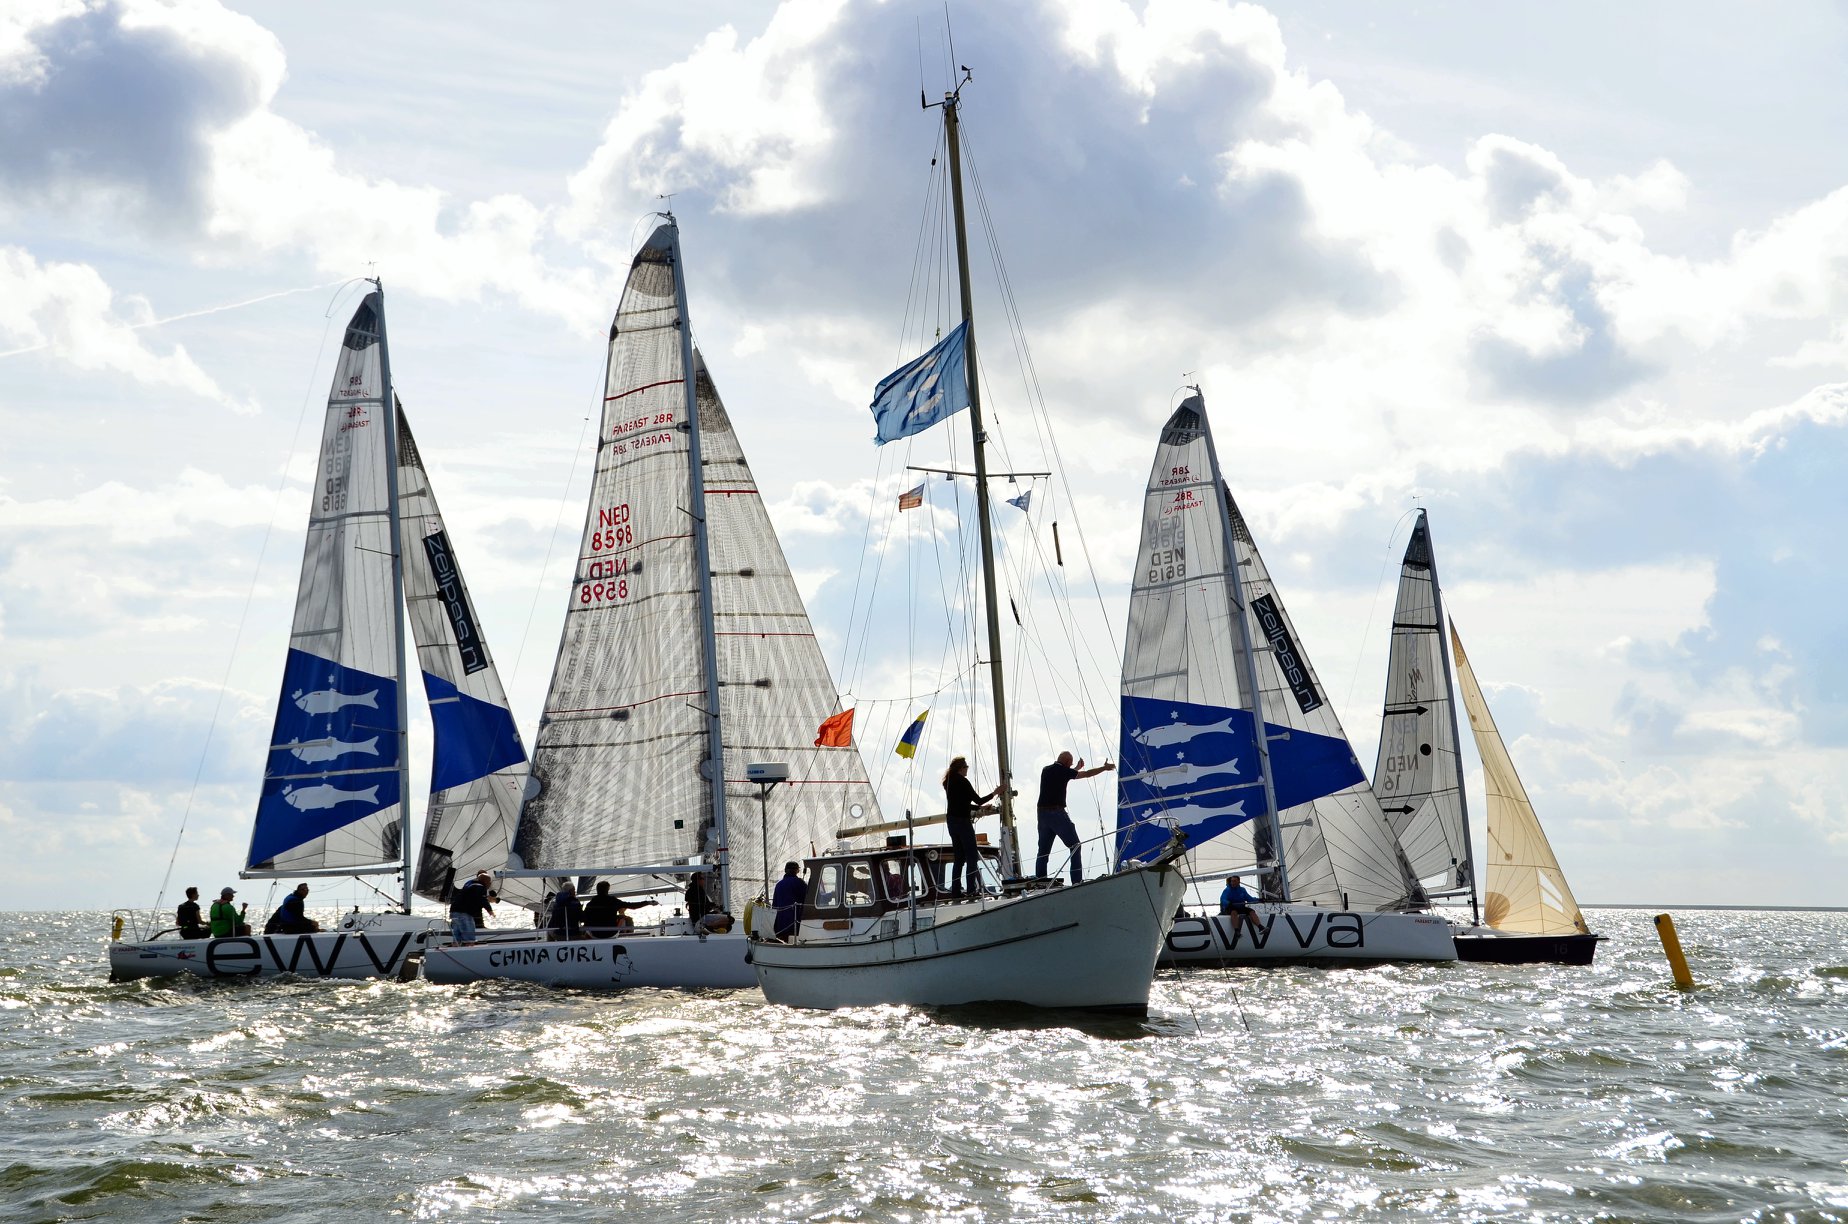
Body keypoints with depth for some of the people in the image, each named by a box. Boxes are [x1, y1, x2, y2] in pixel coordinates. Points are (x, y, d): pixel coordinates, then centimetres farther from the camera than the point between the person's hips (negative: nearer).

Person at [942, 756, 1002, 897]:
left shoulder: (949, 782, 12)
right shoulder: (963, 782, -13)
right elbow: (978, 800, -10)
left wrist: (981, 807, 24)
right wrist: (994, 793, 3)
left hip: (951, 820, 8)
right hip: (963, 821, -8)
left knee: (958, 857, 11)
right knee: (972, 856, -3)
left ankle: (955, 890, 8)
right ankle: (972, 889, -9)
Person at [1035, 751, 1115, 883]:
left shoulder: (1046, 770, 14)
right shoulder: (1064, 771, -5)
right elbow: (1087, 774, 5)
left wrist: (1077, 767, 45)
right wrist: (1104, 768, 18)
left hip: (1042, 813, 6)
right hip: (1057, 813, -6)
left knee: (1043, 850, 10)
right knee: (1074, 846, 2)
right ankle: (1077, 881, -4)